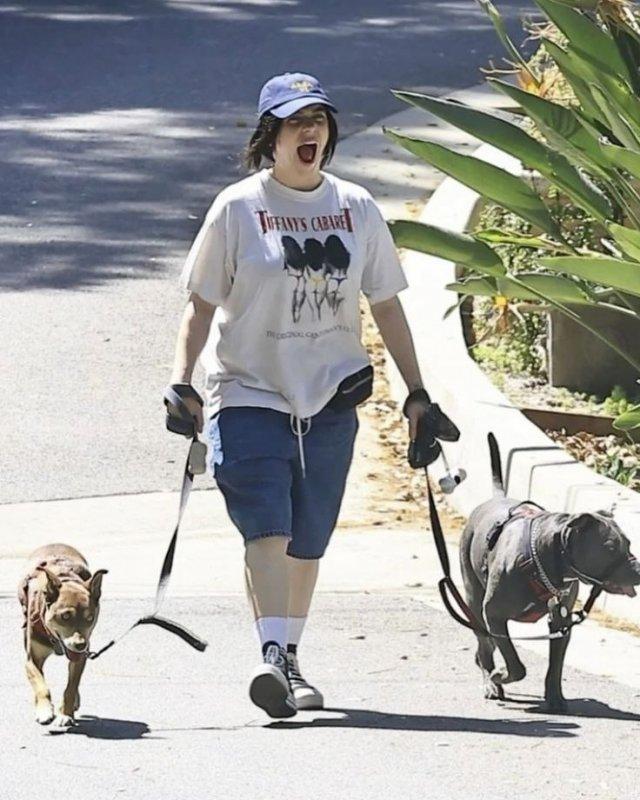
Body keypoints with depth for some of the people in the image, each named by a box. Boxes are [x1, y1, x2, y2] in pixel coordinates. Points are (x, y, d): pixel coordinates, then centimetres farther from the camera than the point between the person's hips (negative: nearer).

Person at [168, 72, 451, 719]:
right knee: (266, 527, -18)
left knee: (308, 540, 6)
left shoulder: (356, 209, 8)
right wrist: (182, 381, -9)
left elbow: (385, 304, 15)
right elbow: (202, 303, 2)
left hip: (331, 399, 3)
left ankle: (290, 658, 17)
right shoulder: (238, 208, -1)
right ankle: (271, 655, -25)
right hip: (250, 393, -3)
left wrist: (415, 392, 13)